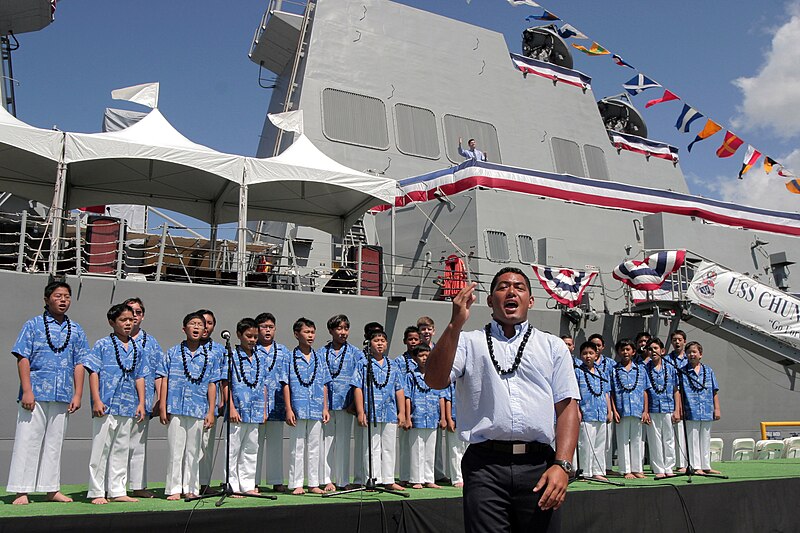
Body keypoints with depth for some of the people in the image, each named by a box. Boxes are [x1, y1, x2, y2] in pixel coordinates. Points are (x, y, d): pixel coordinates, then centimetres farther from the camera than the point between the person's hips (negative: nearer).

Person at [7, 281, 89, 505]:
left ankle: (52, 489, 16)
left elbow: (79, 364, 10)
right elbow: (23, 358, -4)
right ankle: (21, 491, 6)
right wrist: (27, 391, -12)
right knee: (28, 440, -1)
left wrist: (77, 395, 3)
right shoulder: (33, 325, 2)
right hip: (35, 393, -3)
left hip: (62, 395, 3)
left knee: (54, 442, 9)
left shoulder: (76, 330, 11)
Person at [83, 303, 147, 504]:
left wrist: (141, 403, 7)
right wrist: (96, 400, -12)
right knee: (101, 449, -1)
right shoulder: (102, 345, 0)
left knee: (121, 450, 10)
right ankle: (97, 492, 9)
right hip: (106, 406, -5)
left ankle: (117, 491, 17)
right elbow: (93, 372, -4)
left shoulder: (137, 349, 13)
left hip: (129, 407, 5)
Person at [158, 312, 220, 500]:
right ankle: (174, 489, 11)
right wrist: (163, 407, -2)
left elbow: (212, 385, 6)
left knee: (193, 451, 8)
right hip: (176, 409, -1)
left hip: (199, 411, 1)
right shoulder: (173, 353, 4)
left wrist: (211, 412, 2)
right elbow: (164, 380, 3)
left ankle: (190, 488, 17)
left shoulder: (209, 357, 7)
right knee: (176, 449, 2)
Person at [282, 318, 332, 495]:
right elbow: (286, 385, -3)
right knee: (297, 447, 2)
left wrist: (325, 408, 7)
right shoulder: (290, 358, -1)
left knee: (315, 447, 8)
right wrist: (288, 410, -10)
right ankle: (296, 484, 11)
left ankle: (314, 483, 17)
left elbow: (324, 385, 12)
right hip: (297, 410, -4)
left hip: (316, 411, 4)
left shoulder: (319, 358, 11)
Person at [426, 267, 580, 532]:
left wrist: (562, 465, -6)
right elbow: (436, 380, -5)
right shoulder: (468, 342, 12)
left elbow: (567, 408, 7)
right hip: (485, 465, -1)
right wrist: (455, 324, -13)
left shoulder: (553, 346, 15)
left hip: (539, 466, 2)